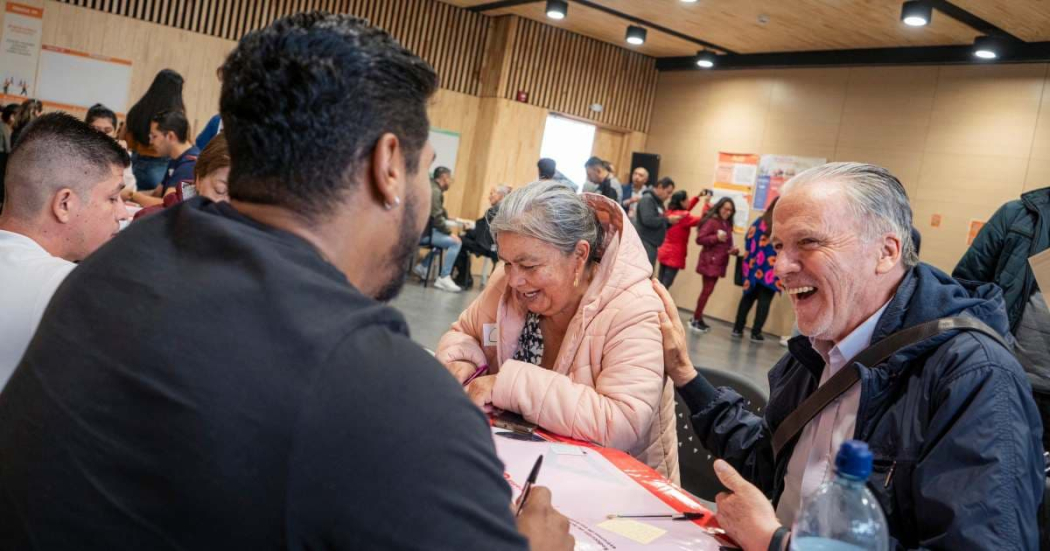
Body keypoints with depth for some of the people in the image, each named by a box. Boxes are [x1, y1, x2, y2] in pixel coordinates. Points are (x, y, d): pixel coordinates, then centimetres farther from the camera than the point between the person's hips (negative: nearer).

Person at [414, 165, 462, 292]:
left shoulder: (432, 188, 17)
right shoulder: (434, 191, -16)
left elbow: (439, 214, 21)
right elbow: (437, 218, -22)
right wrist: (450, 232, -13)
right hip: (422, 232, -11)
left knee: (446, 238, 29)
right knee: (456, 242, -16)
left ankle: (423, 267, 26)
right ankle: (443, 278, -15)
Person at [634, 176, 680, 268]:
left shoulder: (658, 202, 19)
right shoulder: (647, 199, -10)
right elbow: (648, 220, -24)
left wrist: (670, 221, 6)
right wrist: (668, 219, -15)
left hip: (652, 245, 10)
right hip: (644, 243, -10)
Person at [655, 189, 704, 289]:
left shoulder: (670, 212, 4)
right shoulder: (683, 216, -19)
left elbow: (686, 209, 23)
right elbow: (702, 220, -10)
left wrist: (698, 197, 19)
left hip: (664, 252, 8)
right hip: (674, 255, -8)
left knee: (660, 284, 12)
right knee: (665, 285, -5)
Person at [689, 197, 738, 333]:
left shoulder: (727, 224, 14)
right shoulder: (711, 221, -11)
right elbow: (699, 239, -16)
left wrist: (732, 249, 2)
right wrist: (716, 237, -24)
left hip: (719, 262, 8)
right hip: (710, 261, -8)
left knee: (708, 291, 10)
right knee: (707, 290, -7)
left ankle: (697, 318, 17)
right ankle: (695, 320, 1)